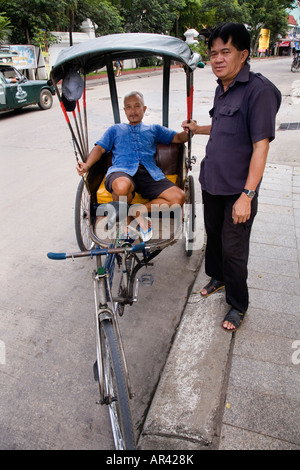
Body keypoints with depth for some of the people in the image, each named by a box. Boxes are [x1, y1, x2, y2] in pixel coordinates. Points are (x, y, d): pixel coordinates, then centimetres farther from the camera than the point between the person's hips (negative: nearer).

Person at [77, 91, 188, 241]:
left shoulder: (154, 129, 32)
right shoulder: (115, 130, 31)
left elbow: (178, 138, 27)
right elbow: (100, 148, 19)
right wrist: (87, 164, -2)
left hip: (150, 174, 2)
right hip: (121, 172, -2)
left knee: (179, 197, -24)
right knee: (122, 187, -41)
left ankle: (140, 211, -14)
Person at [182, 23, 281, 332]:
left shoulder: (259, 90, -16)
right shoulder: (221, 89, 10)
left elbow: (260, 146, -21)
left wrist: (247, 195, -25)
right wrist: (197, 129, 31)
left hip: (237, 190, -8)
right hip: (211, 182, 8)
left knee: (233, 250, 2)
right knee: (213, 235, 22)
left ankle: (238, 306, 23)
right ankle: (217, 277, 47)